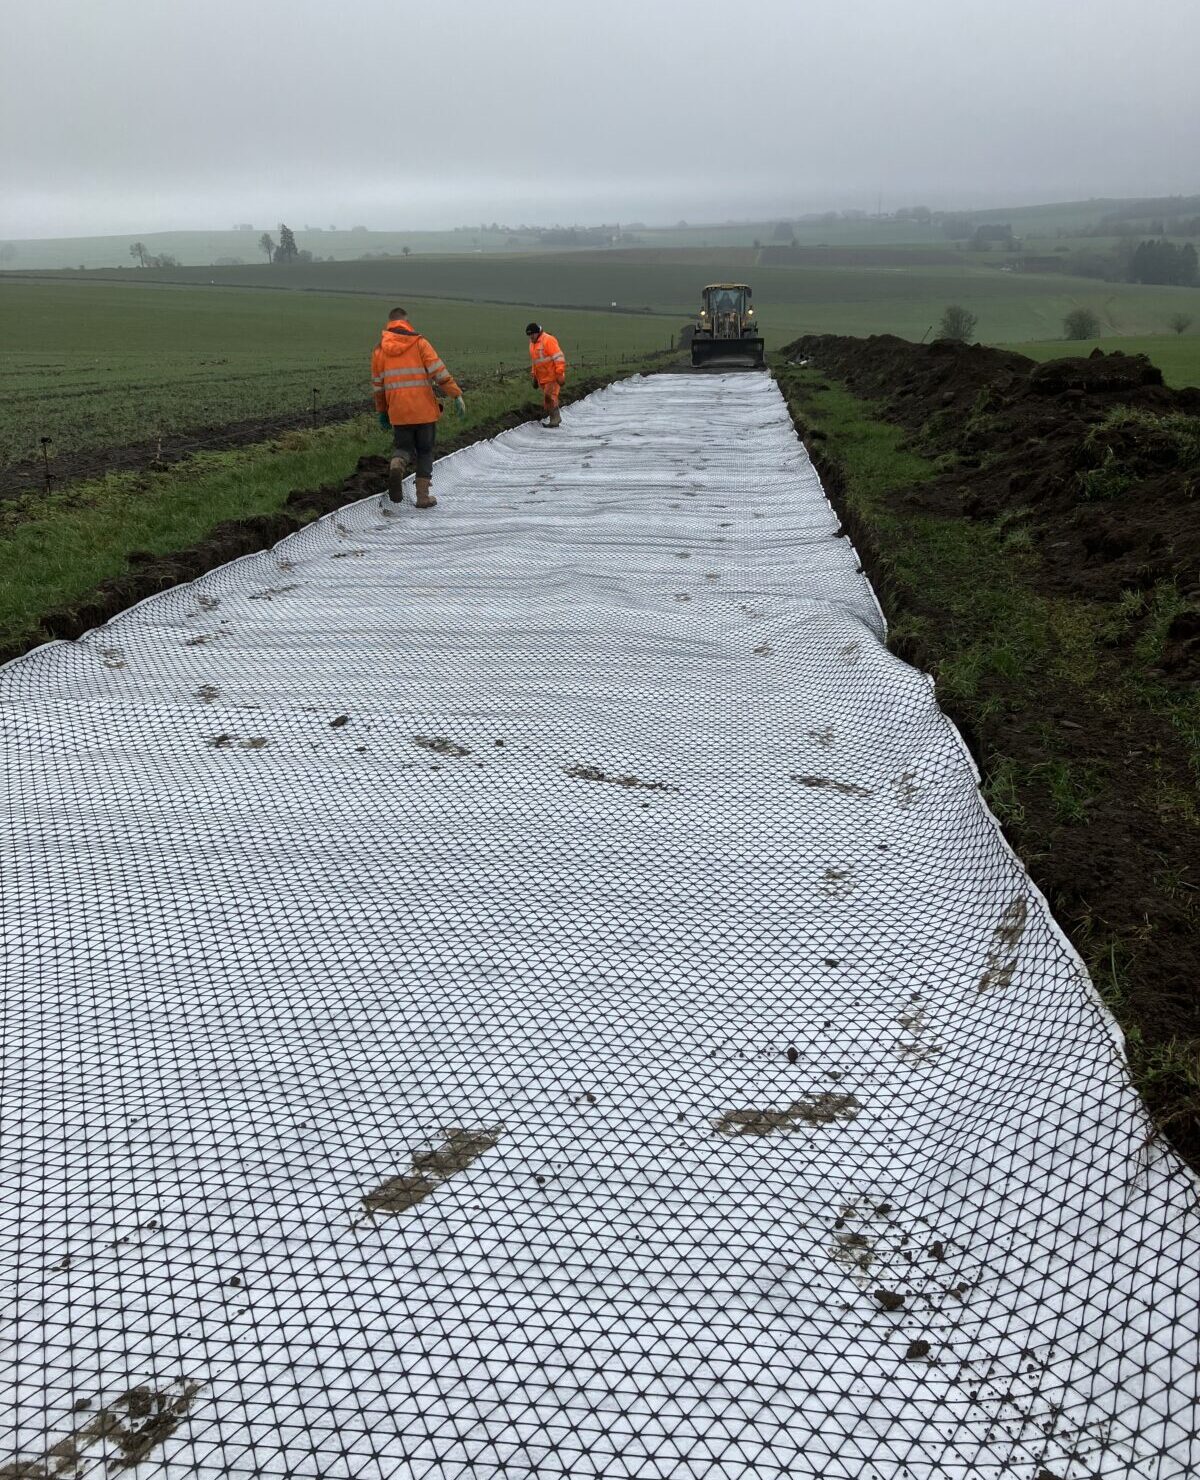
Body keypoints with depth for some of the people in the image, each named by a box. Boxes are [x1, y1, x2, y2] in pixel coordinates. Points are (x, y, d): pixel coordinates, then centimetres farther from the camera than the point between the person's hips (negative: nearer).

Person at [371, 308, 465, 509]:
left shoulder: (379, 349, 8)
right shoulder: (419, 343, -3)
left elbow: (377, 385, 14)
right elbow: (439, 372, -12)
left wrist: (382, 412, 22)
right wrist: (456, 395, -10)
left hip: (398, 413, 2)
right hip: (424, 410, -2)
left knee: (404, 447, 15)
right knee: (425, 451, 10)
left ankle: (397, 465, -19)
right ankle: (423, 496, 7)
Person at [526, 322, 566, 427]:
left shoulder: (548, 340, -12)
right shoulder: (532, 343, 16)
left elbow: (558, 357, -17)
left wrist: (560, 375, -22)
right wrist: (534, 377, 24)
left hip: (553, 376, -8)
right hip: (543, 378, 8)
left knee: (550, 397, -14)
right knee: (548, 399, 8)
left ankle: (554, 420, -8)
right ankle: (556, 419, 16)